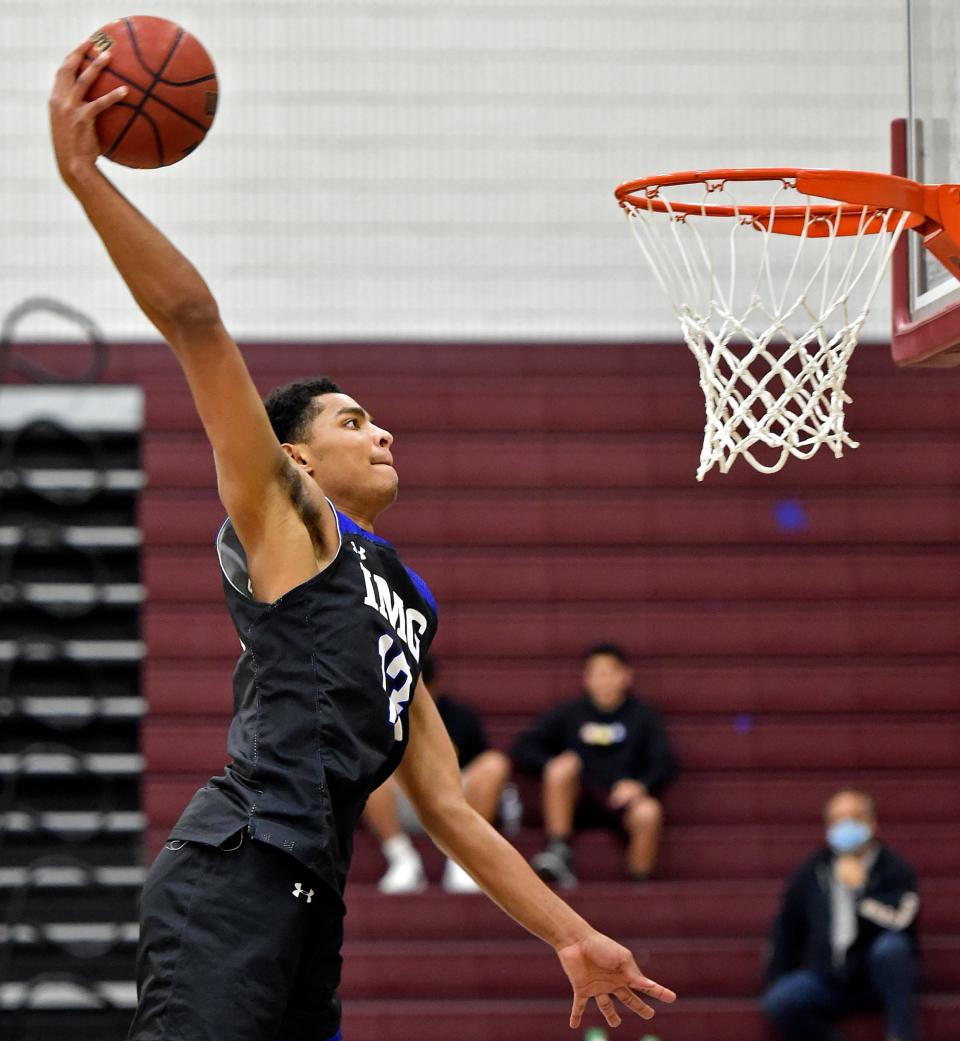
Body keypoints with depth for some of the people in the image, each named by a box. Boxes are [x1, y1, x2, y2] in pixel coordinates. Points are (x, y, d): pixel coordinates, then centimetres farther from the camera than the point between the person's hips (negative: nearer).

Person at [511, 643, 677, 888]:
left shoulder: (643, 717, 14)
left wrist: (640, 785, -17)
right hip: (578, 801, 1)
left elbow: (665, 763, 3)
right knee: (565, 764, -29)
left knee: (648, 812, -34)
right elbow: (522, 749, 8)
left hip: (622, 799, -1)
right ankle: (559, 855, -24)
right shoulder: (570, 714, 15)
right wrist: (556, 767, -11)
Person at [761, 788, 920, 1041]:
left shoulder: (895, 870, -4)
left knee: (891, 946, -36)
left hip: (879, 979, -3)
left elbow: (899, 922, -24)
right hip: (826, 981, 3)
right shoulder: (809, 874, 7)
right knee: (778, 1002, -25)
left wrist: (861, 888, -15)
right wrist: (776, 983, 8)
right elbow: (785, 933, 16)